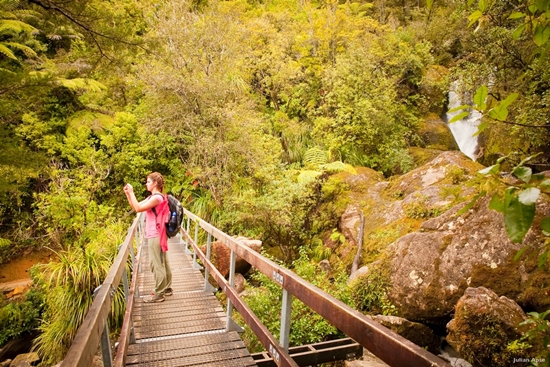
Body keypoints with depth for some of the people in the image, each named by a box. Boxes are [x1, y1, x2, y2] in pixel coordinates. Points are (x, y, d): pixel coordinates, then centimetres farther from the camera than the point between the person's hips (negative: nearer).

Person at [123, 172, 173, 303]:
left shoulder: (157, 197, -19)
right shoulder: (152, 197, 13)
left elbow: (138, 209, -23)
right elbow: (135, 207, 14)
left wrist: (132, 192, -16)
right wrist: (127, 194, 5)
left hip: (155, 235, -10)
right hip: (157, 234, 10)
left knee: (156, 264, -2)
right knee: (162, 262, 16)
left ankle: (158, 294, 8)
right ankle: (167, 288, 27)